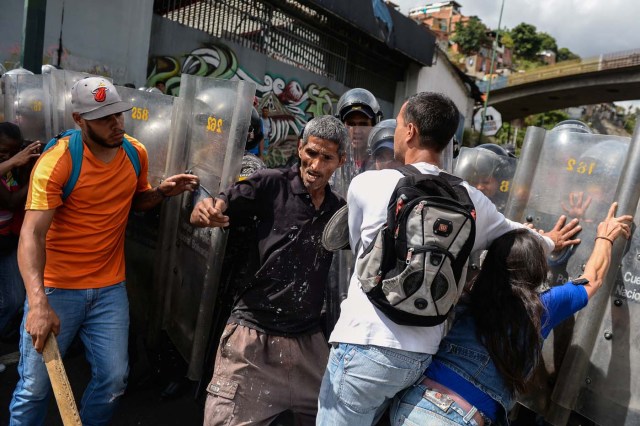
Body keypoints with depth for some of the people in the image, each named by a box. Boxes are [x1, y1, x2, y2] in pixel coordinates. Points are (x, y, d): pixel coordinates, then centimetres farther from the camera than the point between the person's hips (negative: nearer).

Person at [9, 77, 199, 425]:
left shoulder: (136, 153, 0)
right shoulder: (56, 161, -17)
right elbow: (32, 233, -23)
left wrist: (162, 191, -6)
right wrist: (38, 302, -35)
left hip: (110, 288, 4)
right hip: (57, 288, -4)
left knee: (113, 380, 10)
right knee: (35, 387, 8)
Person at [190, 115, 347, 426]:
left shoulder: (339, 211, 6)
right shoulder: (271, 185, -8)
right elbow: (198, 217, -11)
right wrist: (207, 210, -33)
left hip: (308, 341, 5)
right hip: (254, 336, -4)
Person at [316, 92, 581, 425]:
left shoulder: (366, 184, -7)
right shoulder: (470, 199, 3)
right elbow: (513, 233, 23)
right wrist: (548, 241, 46)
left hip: (366, 347, -5)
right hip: (421, 355, 5)